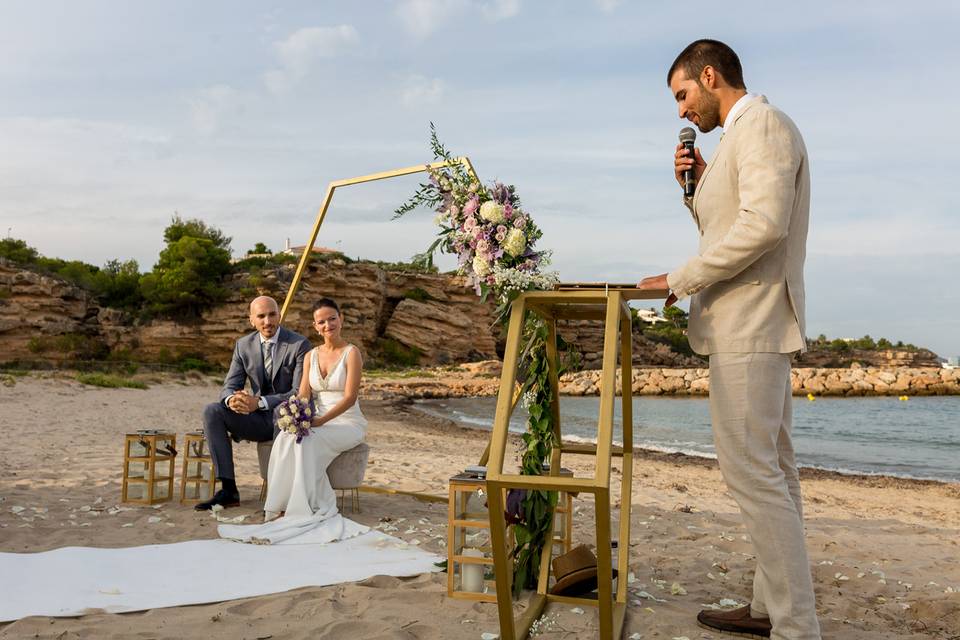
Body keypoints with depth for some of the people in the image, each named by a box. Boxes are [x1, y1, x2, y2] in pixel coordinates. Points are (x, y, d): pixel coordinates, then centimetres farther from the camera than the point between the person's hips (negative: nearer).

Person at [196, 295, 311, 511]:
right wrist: (232, 399, -25)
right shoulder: (243, 345, 5)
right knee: (212, 410, -16)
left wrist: (260, 402, -31)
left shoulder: (299, 344, -11)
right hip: (258, 419, 5)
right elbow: (229, 386, 3)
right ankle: (228, 489, -18)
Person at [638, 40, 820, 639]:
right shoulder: (744, 136, 21)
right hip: (754, 326, 11)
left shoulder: (762, 124, -10)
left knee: (752, 471, -10)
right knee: (773, 467, 12)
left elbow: (764, 224, -24)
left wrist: (680, 280, -18)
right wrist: (698, 187, 9)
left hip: (749, 325, -11)